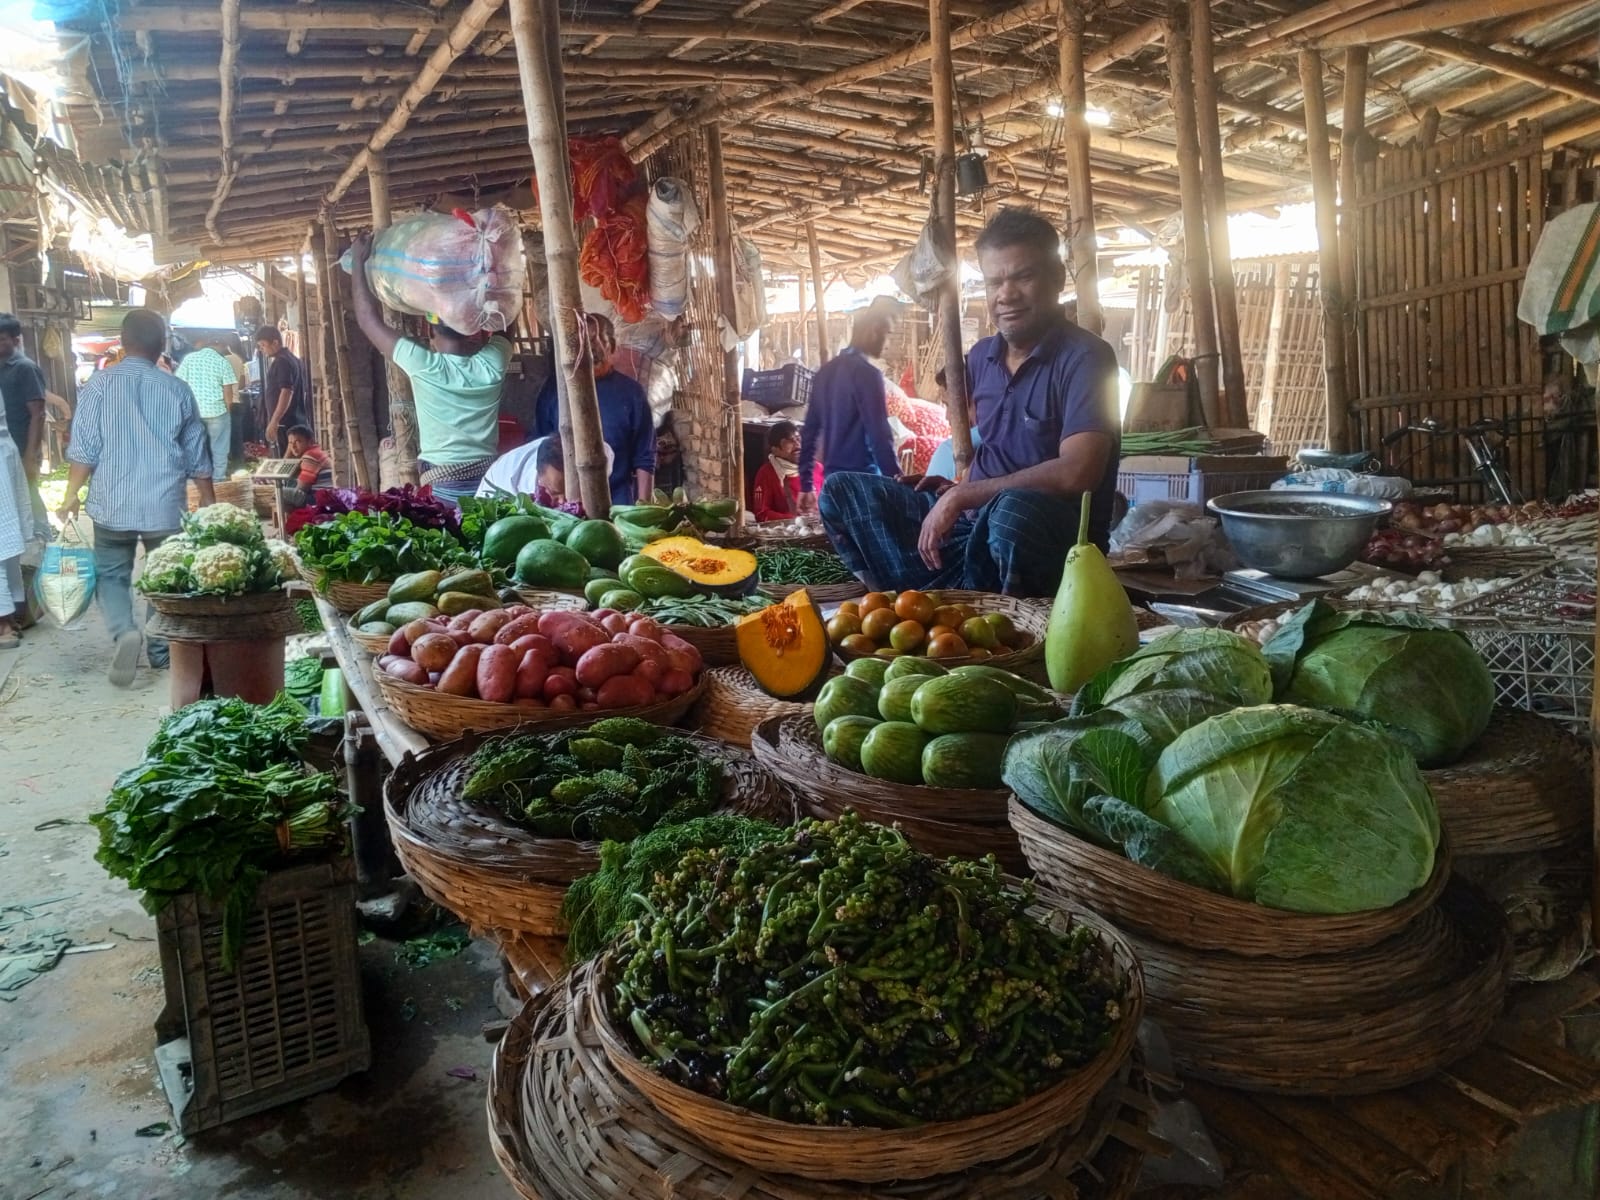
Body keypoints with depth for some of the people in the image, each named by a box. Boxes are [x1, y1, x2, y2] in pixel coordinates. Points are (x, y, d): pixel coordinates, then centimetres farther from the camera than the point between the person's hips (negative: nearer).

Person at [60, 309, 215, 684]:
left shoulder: (100, 384, -4)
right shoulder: (178, 389, 0)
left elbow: (84, 449, -5)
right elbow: (197, 458, 4)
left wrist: (71, 495, 6)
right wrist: (210, 505, 15)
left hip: (112, 504, -1)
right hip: (165, 506, 1)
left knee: (111, 575, 13)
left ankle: (124, 632, -11)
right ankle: (162, 652, 18)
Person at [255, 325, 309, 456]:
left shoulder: (281, 362, -12)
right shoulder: (295, 360, 17)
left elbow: (286, 393, -22)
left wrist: (273, 422, -23)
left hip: (285, 423, -10)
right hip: (299, 422, 10)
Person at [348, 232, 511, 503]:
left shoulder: (423, 366, -9)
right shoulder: (493, 362, -2)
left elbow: (369, 320, 5)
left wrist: (358, 261, 15)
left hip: (443, 487, -3)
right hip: (491, 480, 3)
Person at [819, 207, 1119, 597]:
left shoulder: (1084, 358, -13)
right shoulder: (981, 357, 9)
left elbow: (1076, 472, -27)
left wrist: (962, 495, -21)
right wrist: (961, 490, 6)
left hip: (1052, 538, -7)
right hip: (973, 522, 8)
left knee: (1015, 511, -42)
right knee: (841, 489, 4)